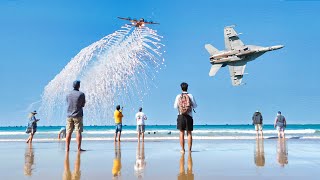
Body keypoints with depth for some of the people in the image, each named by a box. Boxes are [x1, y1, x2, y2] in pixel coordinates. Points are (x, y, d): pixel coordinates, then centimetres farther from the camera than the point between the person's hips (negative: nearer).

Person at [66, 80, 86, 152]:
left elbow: (68, 103, 15)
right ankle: (79, 148, -4)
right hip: (78, 115, -4)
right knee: (78, 132, -2)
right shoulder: (81, 94, -6)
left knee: (68, 133, 5)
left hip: (69, 115, 4)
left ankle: (67, 148, 6)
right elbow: (83, 105, 0)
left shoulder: (68, 94, 6)